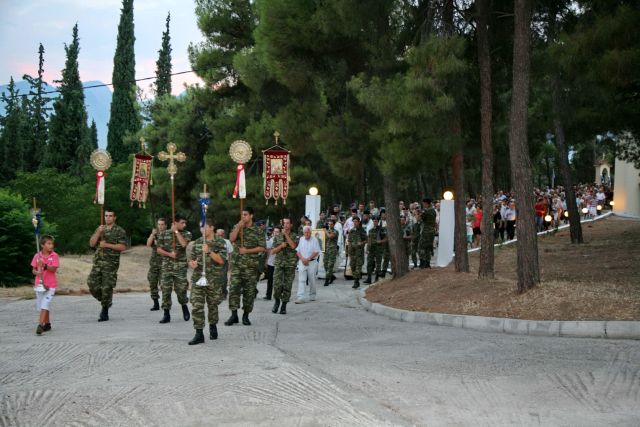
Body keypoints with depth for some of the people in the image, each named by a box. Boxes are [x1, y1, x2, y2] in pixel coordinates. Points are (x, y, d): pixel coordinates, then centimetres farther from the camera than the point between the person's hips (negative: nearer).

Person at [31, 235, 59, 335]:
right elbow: (33, 270, 4)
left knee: (45, 304, -14)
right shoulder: (37, 256, 2)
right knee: (40, 305, 12)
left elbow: (54, 269, -13)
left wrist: (45, 266, -28)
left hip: (50, 285, -4)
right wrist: (37, 272, -18)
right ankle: (47, 324, 26)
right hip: (39, 284, 4)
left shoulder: (54, 256, -5)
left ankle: (40, 325, -18)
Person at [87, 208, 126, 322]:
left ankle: (105, 313, 4)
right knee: (92, 285, -3)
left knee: (107, 288, -7)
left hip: (111, 264, -5)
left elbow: (122, 247, -9)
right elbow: (91, 243, 8)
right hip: (98, 261, 5)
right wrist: (98, 232, -7)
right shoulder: (100, 229, 17)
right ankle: (105, 302, 22)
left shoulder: (119, 231, 1)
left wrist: (107, 245, -13)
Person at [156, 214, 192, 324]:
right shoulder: (164, 234, 6)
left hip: (180, 266, -1)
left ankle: (184, 306, 27)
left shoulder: (186, 234, 4)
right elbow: (159, 250, 5)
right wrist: (169, 254, -10)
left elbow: (184, 244, -16)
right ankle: (166, 314, 5)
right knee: (165, 290, -2)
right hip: (167, 265, 1)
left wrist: (176, 231, -9)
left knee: (181, 289, -1)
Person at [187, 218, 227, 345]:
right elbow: (191, 258, 13)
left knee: (212, 305, 12)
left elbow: (221, 260, -11)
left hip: (214, 280, -2)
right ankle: (199, 334, -5)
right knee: (196, 306, -7)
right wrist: (192, 263, -10)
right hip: (197, 278, 2)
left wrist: (209, 251, -23)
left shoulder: (220, 242, -3)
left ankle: (213, 327, 35)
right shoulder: (197, 242, 9)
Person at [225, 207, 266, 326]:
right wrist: (238, 227, -14)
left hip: (251, 265, -2)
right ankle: (234, 315, -2)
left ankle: (246, 315, 13)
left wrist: (247, 250, -12)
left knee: (249, 290, 3)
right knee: (233, 288, -7)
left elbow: (262, 248, -4)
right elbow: (231, 239, -7)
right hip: (236, 263, 2)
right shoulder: (237, 227, 10)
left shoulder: (258, 231, 1)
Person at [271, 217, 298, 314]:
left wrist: (286, 234, -13)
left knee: (287, 286, 0)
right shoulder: (277, 237, 10)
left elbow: (293, 246, -16)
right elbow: (272, 251, 6)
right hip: (279, 263, 1)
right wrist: (281, 246, -10)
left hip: (290, 264, -1)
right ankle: (277, 301, 14)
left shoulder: (294, 236, 4)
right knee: (277, 284, -11)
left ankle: (284, 306, 10)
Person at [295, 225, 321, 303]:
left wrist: (308, 259, -14)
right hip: (302, 262, 1)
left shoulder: (314, 240, -1)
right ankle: (301, 297, -13)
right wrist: (302, 258, -10)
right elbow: (297, 251, 6)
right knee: (301, 280, -8)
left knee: (312, 280, 7)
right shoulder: (300, 240, 6)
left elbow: (316, 252, -6)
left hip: (312, 262, -1)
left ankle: (312, 296, 22)